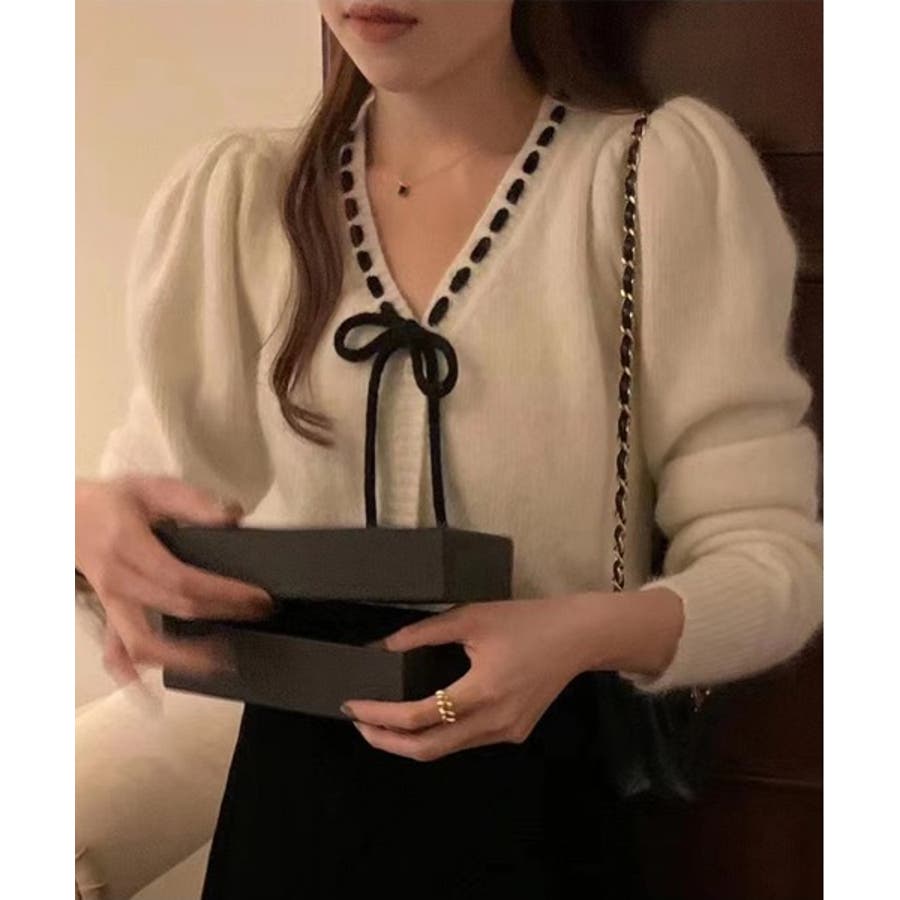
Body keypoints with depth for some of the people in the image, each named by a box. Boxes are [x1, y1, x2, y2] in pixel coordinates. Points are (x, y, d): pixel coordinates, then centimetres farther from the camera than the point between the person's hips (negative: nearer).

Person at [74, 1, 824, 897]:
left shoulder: (674, 170, -11)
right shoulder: (227, 196, -1)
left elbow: (774, 554, -12)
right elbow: (153, 494, 4)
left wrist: (600, 632, -32)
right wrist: (91, 522, -20)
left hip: (544, 795, -3)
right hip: (286, 791, 4)